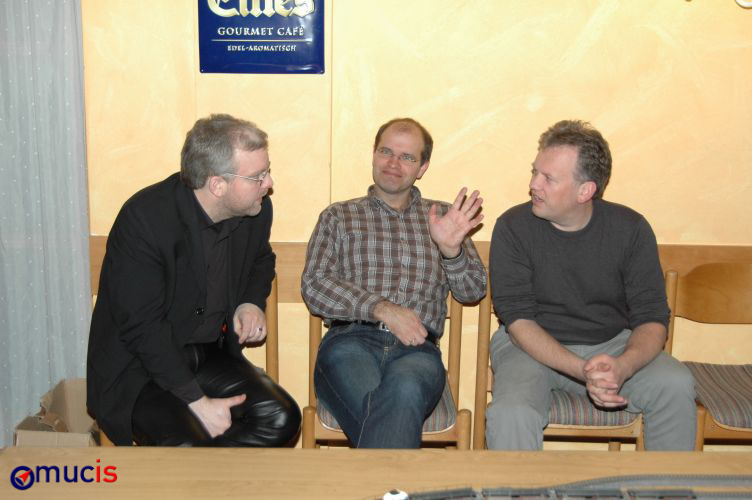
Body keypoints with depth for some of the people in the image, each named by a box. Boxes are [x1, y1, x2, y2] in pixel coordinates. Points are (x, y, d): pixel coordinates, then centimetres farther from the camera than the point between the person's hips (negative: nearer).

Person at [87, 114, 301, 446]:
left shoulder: (256, 210, -3)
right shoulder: (144, 218, -22)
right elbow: (142, 325, -22)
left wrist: (252, 302, -1)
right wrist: (197, 401, -23)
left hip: (211, 356, 6)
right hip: (139, 366, -6)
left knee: (280, 419, -15)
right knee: (185, 444, -31)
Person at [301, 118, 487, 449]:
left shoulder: (441, 217, 22)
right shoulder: (339, 217, 19)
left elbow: (473, 292, 13)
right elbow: (314, 287, 5)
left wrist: (451, 248, -9)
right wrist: (383, 309, -11)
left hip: (417, 350, 1)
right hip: (351, 342, 0)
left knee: (403, 389, -37)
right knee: (397, 418, -34)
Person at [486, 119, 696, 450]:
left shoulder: (630, 228, -6)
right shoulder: (513, 227, -11)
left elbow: (652, 318, -7)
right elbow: (518, 319, -14)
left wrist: (623, 366, -30)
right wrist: (582, 371, -29)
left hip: (612, 344, 2)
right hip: (533, 346, -2)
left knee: (676, 385, -24)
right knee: (510, 413, -33)